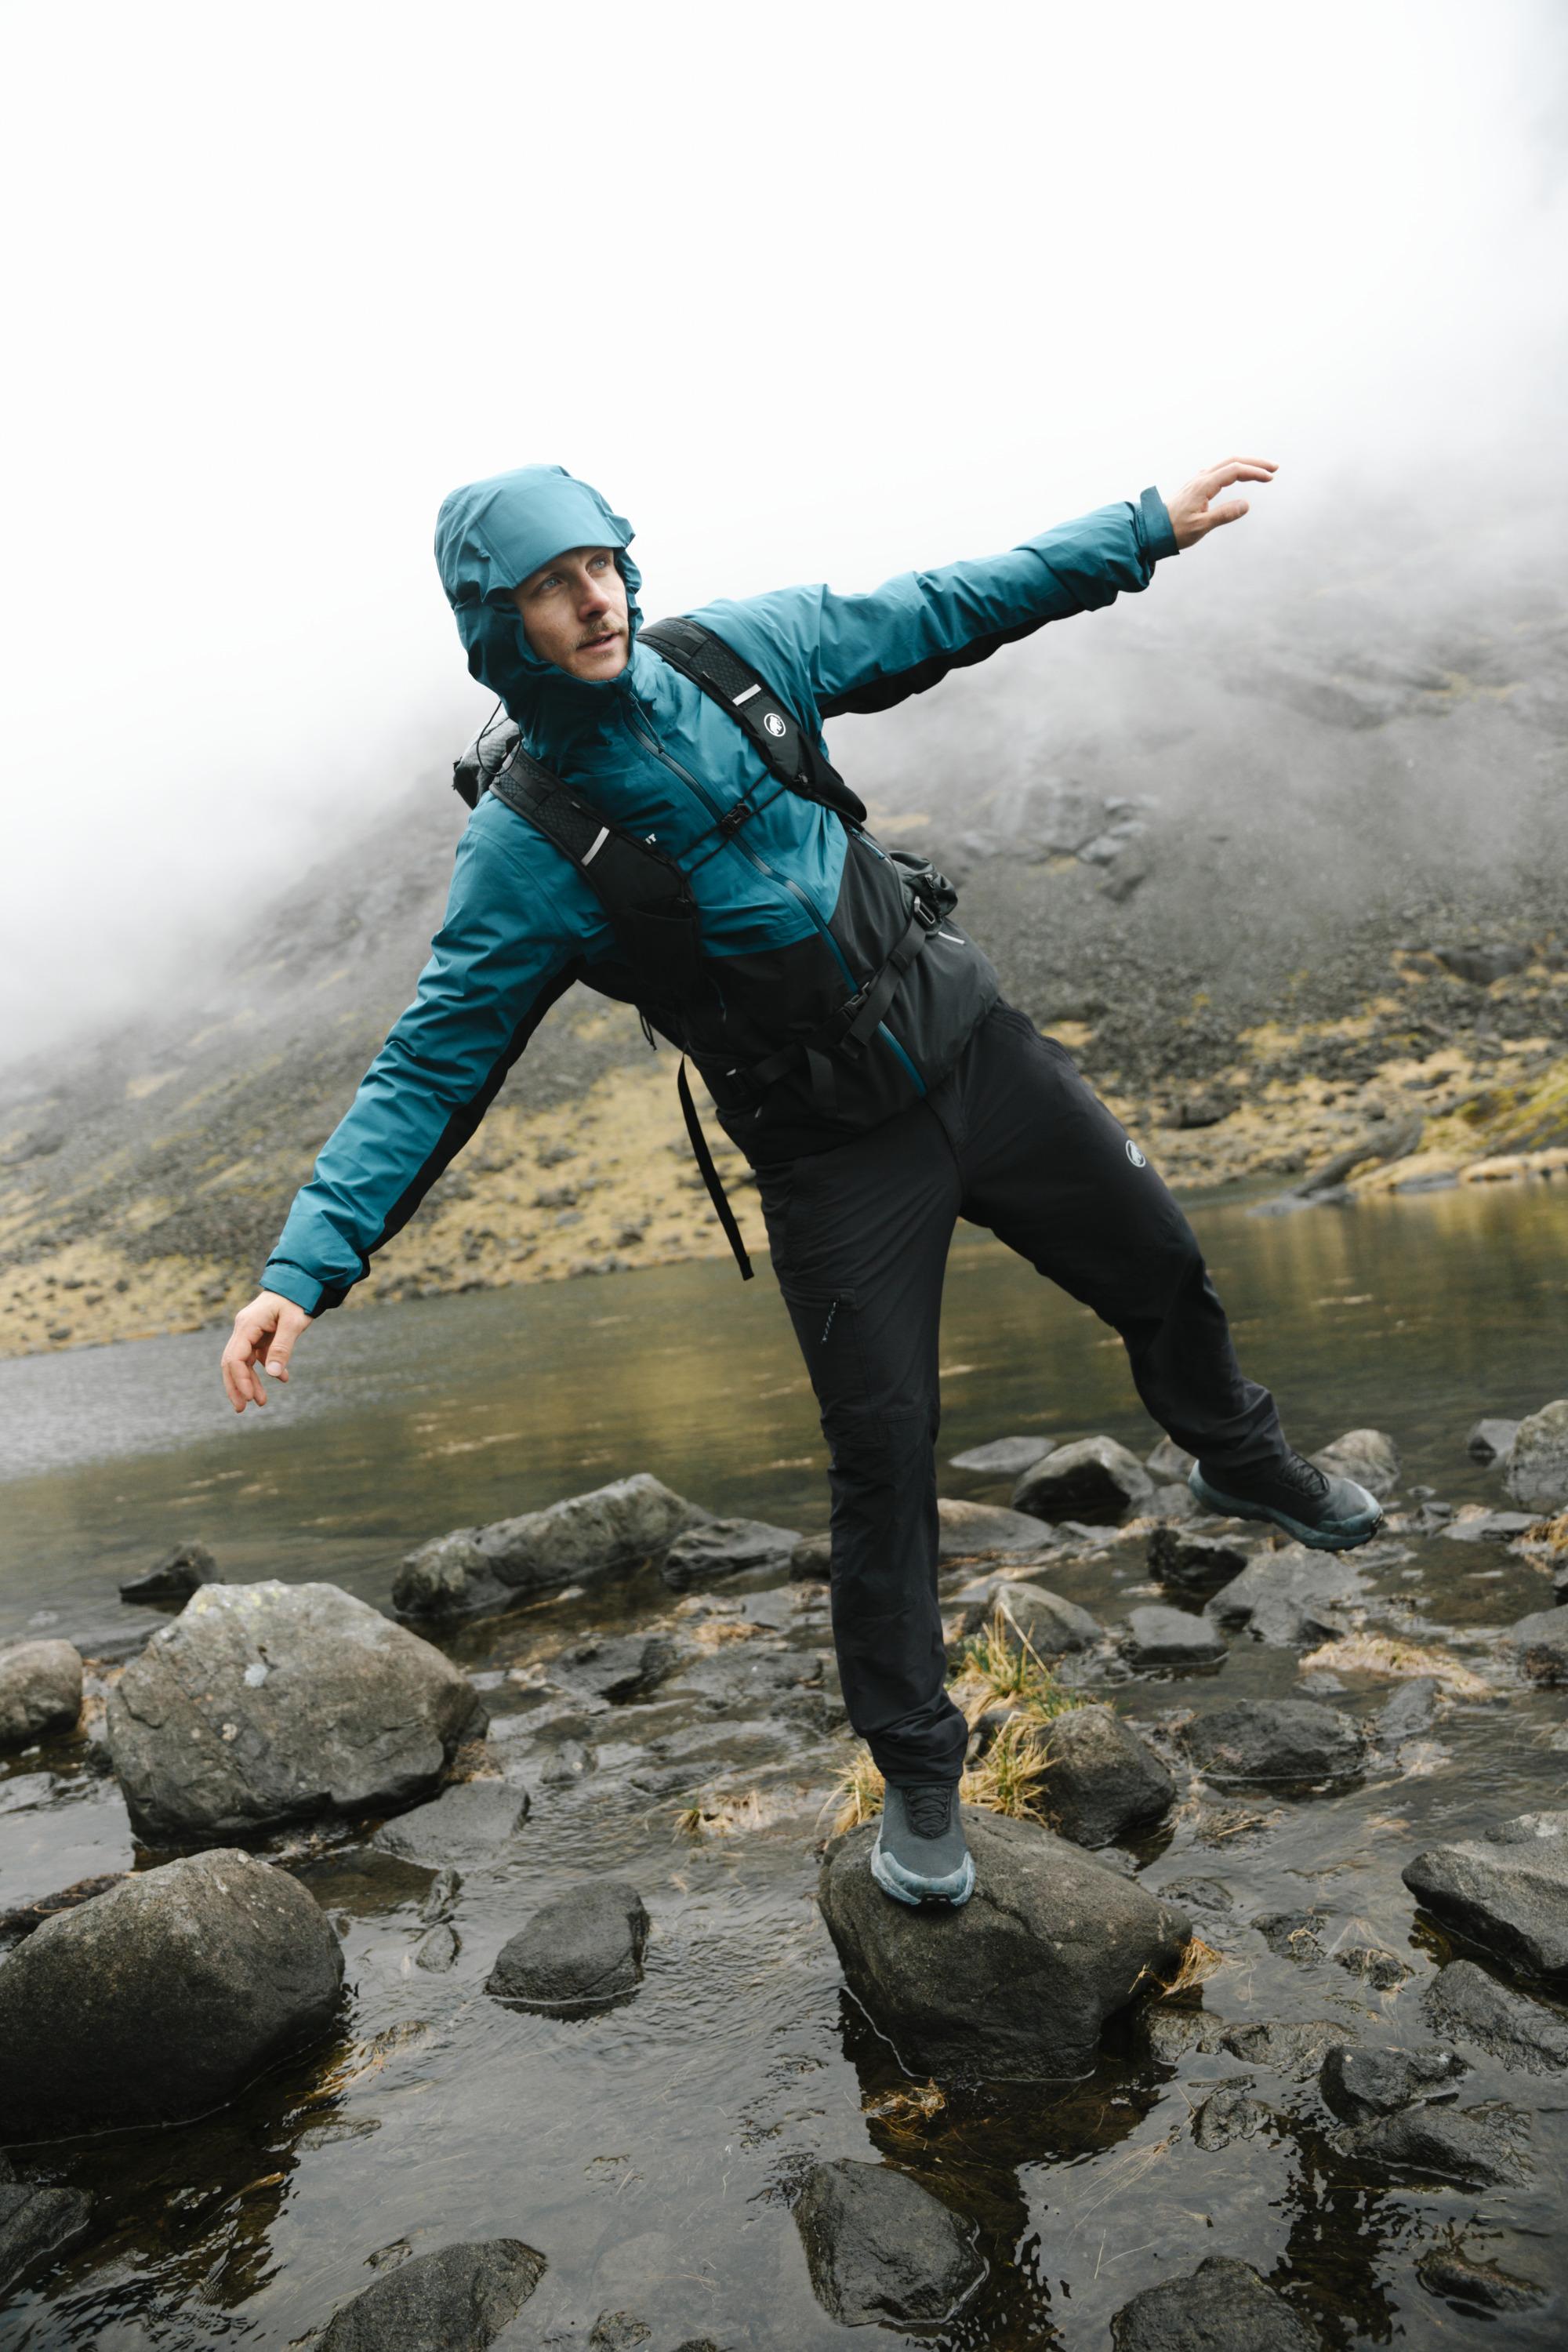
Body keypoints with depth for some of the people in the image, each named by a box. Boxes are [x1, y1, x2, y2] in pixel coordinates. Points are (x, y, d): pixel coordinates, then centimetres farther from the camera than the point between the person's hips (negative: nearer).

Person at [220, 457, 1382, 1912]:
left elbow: (946, 608, 7)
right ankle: (917, 1776, 24)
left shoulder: (737, 652, -4)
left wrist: (1147, 527, 11)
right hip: (836, 1161, -4)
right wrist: (306, 1264, -23)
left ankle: (1242, 1465, 53)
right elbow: (428, 1068, -14)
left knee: (1159, 1270, 19)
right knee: (882, 1461, 0)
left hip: (976, 1051, 5)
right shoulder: (523, 846, -15)